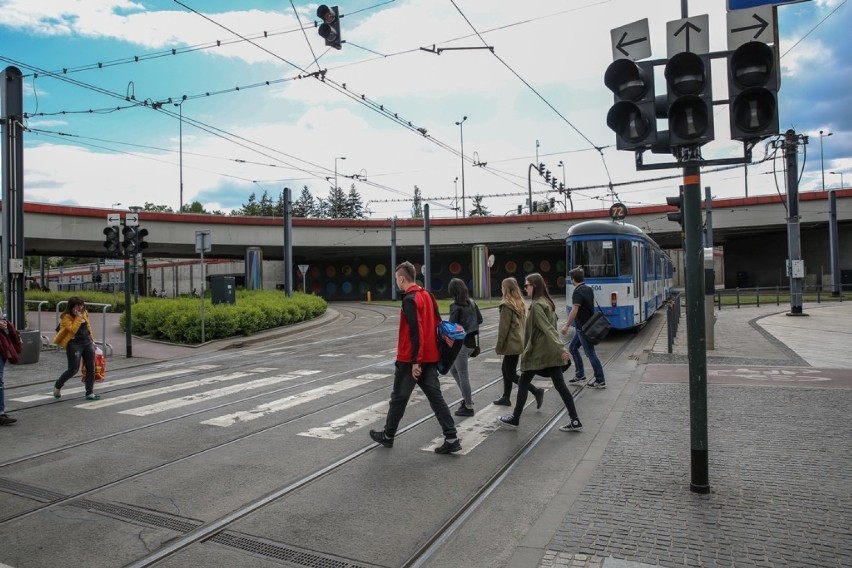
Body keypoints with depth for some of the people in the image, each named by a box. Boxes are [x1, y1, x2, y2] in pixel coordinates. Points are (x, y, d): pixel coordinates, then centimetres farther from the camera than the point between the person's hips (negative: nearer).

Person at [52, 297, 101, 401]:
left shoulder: (84, 313, 8)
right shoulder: (66, 317, -11)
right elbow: (73, 329, -24)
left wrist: (91, 338, 22)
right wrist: (78, 317, -22)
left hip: (87, 342, 6)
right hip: (74, 344, -6)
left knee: (91, 368, 3)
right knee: (73, 369, -3)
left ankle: (90, 393, 9)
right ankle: (57, 386, 25)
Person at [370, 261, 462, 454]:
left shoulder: (409, 299, -16)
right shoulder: (427, 295, 10)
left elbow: (415, 332, -22)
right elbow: (436, 324, 15)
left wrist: (415, 361, -22)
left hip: (410, 359, -7)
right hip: (430, 357, 8)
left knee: (399, 397, 9)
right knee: (436, 397, 7)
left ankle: (388, 435, 25)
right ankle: (451, 438, 3)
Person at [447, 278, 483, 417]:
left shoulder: (455, 306, -16)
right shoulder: (472, 303, 6)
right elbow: (480, 319, 12)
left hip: (461, 343, -8)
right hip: (471, 341, 8)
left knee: (463, 375, 3)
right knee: (454, 369, 23)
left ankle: (469, 407, 12)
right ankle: (467, 397, 25)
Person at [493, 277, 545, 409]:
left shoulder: (506, 305, -16)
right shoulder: (520, 304, 8)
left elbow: (503, 327, -16)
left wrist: (499, 345, -9)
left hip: (511, 343, -9)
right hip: (519, 342, 9)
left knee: (511, 374, -1)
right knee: (505, 368, 19)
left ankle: (536, 391, -7)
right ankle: (506, 397, 25)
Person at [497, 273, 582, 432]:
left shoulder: (536, 305, -15)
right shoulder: (548, 302, 11)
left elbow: (547, 328, -24)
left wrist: (560, 348, -30)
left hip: (537, 352, -8)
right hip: (550, 352, 8)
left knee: (523, 383, 6)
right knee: (560, 385, 8)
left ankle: (515, 419, 17)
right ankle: (575, 421, 8)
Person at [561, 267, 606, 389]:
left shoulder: (577, 292, -19)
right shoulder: (589, 289, 9)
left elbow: (574, 310, -27)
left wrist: (566, 325, -25)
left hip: (583, 327, -9)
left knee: (590, 353, -3)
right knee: (572, 348, 17)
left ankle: (600, 381, 3)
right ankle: (580, 374, 22)